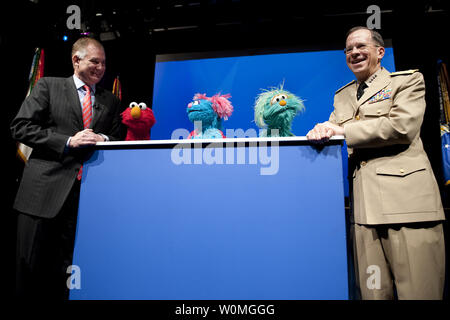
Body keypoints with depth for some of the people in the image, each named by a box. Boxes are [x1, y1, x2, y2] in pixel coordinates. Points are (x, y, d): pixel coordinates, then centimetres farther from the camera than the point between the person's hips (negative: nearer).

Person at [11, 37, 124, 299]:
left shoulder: (111, 101, 16)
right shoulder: (48, 86, 8)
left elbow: (120, 140, 16)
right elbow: (21, 127, -1)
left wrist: (104, 139, -7)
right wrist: (68, 142, -11)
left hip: (88, 193, 2)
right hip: (45, 190, -2)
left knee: (67, 270, 8)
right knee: (32, 267, 7)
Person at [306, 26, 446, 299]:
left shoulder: (408, 81, 10)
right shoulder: (342, 96, 25)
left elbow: (403, 126, -7)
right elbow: (333, 133, 17)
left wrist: (344, 131, -9)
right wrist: (320, 132, -8)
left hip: (406, 197, -3)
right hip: (364, 206, 4)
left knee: (418, 291, -3)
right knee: (373, 292, 4)